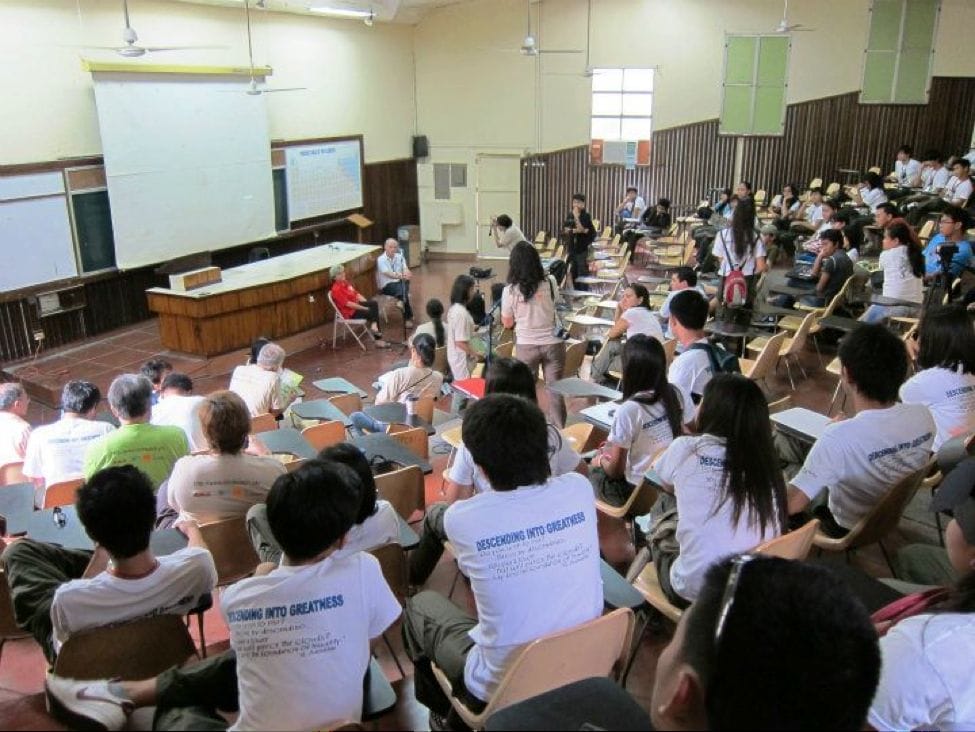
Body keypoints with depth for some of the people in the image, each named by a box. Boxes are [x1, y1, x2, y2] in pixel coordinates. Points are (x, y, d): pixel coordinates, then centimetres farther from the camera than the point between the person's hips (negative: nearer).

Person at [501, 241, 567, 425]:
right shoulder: (550, 282, -8)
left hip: (526, 346, -1)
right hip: (553, 343, 1)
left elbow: (507, 323, -1)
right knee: (555, 391, 10)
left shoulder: (510, 291, -12)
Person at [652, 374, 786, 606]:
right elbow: (776, 533, 8)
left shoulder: (686, 448, -8)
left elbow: (667, 485, 14)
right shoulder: (767, 464, -1)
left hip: (693, 592, -4)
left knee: (664, 505, 26)